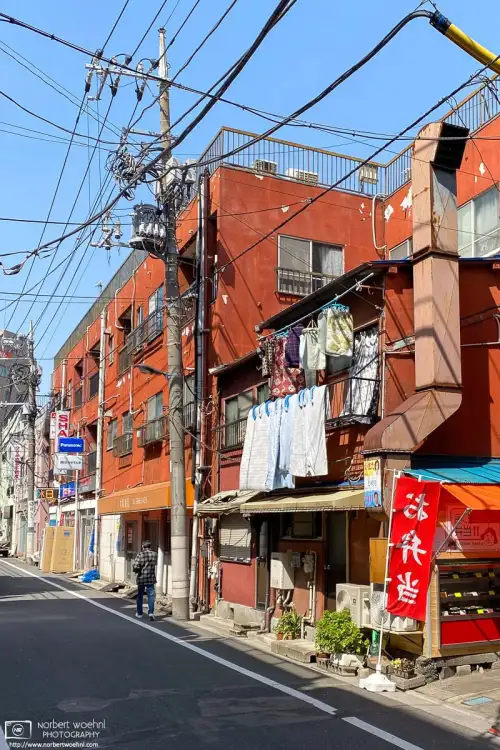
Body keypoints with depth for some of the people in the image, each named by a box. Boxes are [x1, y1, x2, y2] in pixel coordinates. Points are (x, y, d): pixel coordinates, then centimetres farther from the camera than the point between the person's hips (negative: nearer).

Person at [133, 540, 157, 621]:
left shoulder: (140, 555, -10)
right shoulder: (154, 554, -1)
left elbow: (135, 566, -18)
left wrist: (137, 570, 2)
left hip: (141, 578, -1)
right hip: (151, 578, 1)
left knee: (140, 596, 14)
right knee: (151, 595, 2)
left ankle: (139, 613, 25)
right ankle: (151, 612, -13)